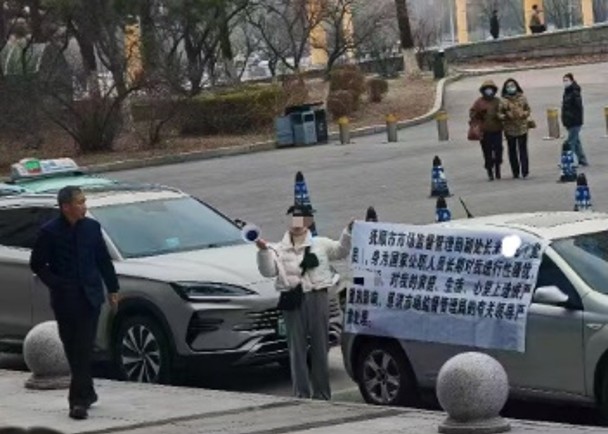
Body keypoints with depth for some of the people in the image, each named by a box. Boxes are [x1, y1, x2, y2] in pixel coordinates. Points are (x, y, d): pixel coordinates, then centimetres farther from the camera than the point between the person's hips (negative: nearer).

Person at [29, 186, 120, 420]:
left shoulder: (91, 227, 3)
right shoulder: (50, 232, -6)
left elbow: (104, 260, 11)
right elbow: (37, 264, 0)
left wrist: (113, 289, 12)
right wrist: (56, 284, -9)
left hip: (89, 296, 1)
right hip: (64, 299, -1)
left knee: (84, 349, -7)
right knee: (73, 350, 7)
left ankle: (79, 399, -10)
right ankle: (86, 393, 22)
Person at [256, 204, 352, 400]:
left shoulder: (320, 244, 10)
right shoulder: (279, 249, 8)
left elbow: (341, 251, 2)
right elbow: (268, 271, -4)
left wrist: (348, 232, -13)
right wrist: (263, 251, -19)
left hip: (317, 298, 0)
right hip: (293, 301, 0)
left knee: (320, 347, 5)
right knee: (297, 348, 0)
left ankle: (322, 393, 12)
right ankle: (301, 393, 5)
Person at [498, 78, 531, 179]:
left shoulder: (522, 98, 4)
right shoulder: (503, 101, -1)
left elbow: (528, 110, 11)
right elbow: (499, 113, 2)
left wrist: (524, 114, -10)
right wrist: (505, 116, -18)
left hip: (522, 128, 0)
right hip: (510, 129, 0)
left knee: (523, 150, -4)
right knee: (512, 151, 6)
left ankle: (524, 172, -2)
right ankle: (515, 172, 14)